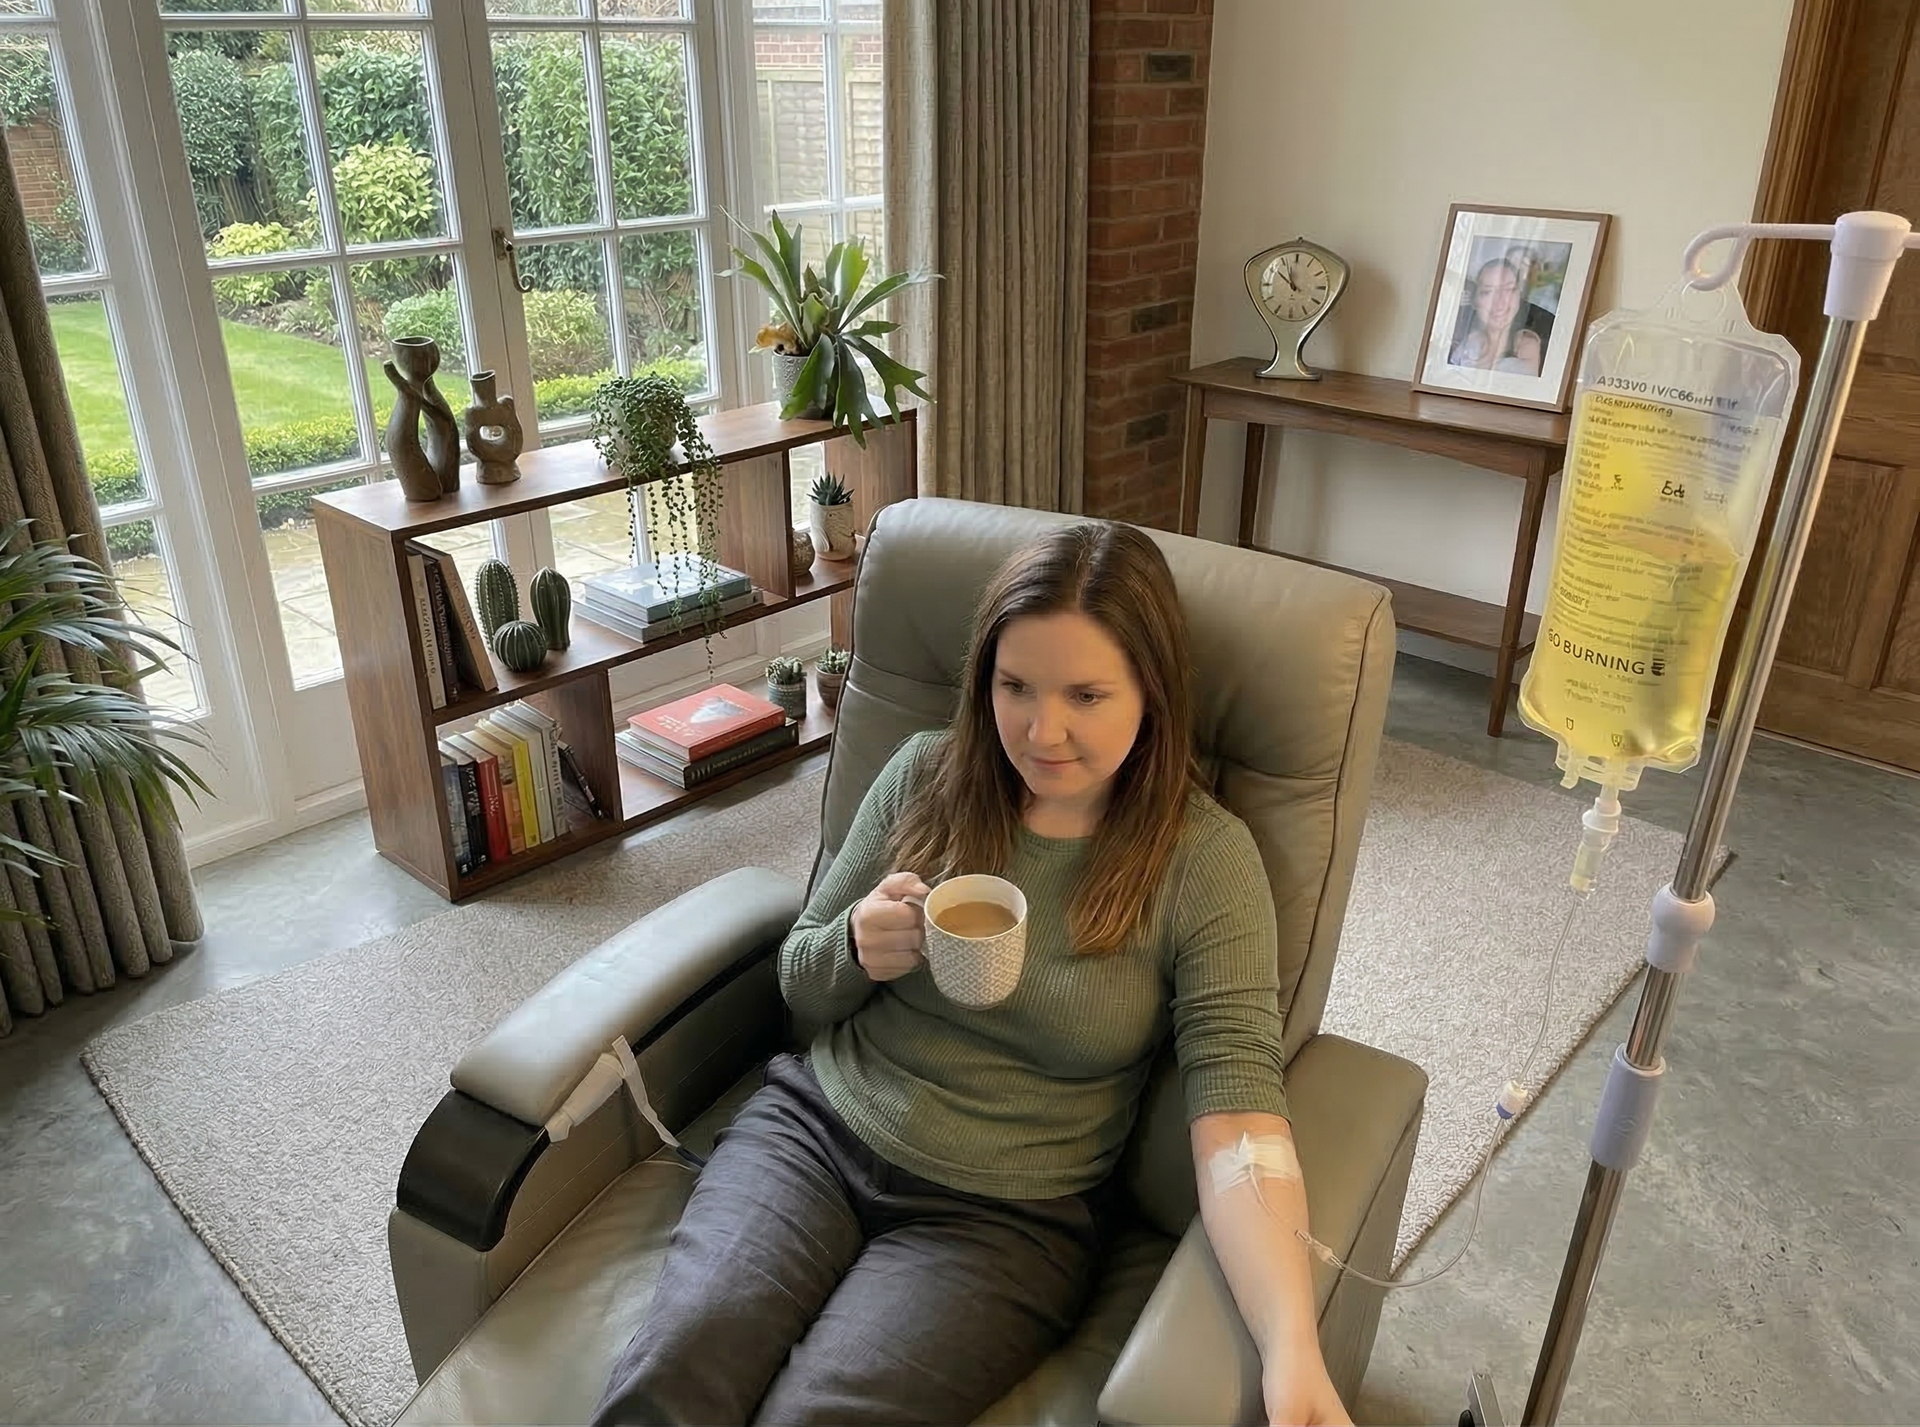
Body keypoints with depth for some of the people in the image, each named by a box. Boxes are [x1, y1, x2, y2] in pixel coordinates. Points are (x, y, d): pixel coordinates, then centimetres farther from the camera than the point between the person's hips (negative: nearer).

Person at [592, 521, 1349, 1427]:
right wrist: (856, 948, -16)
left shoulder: (1203, 859, -10)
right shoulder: (925, 774, -1)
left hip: (1007, 1214, -2)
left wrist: (1293, 1349, -32)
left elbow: (1236, 1108, -18)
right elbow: (802, 987, 8)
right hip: (813, 1127, 2)